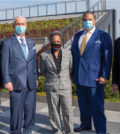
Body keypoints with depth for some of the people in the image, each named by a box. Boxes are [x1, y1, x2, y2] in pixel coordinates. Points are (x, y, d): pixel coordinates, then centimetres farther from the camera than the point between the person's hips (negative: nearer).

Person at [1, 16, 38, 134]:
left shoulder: (31, 43, 14)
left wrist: (36, 78, 13)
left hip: (31, 84, 5)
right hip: (17, 83, -4)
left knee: (30, 109, 11)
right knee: (16, 111, 2)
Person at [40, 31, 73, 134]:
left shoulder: (68, 53, -4)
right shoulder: (44, 55, -5)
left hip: (66, 88, 0)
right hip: (51, 89, 0)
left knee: (68, 112, 5)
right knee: (54, 112, 10)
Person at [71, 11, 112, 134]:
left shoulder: (103, 36, -2)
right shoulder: (77, 36, 13)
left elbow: (107, 58, -6)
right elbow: (73, 54, 15)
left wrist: (104, 76, -13)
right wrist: (72, 72, 10)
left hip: (94, 77, -5)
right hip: (79, 77, 5)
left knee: (97, 107, -1)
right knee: (83, 104, 17)